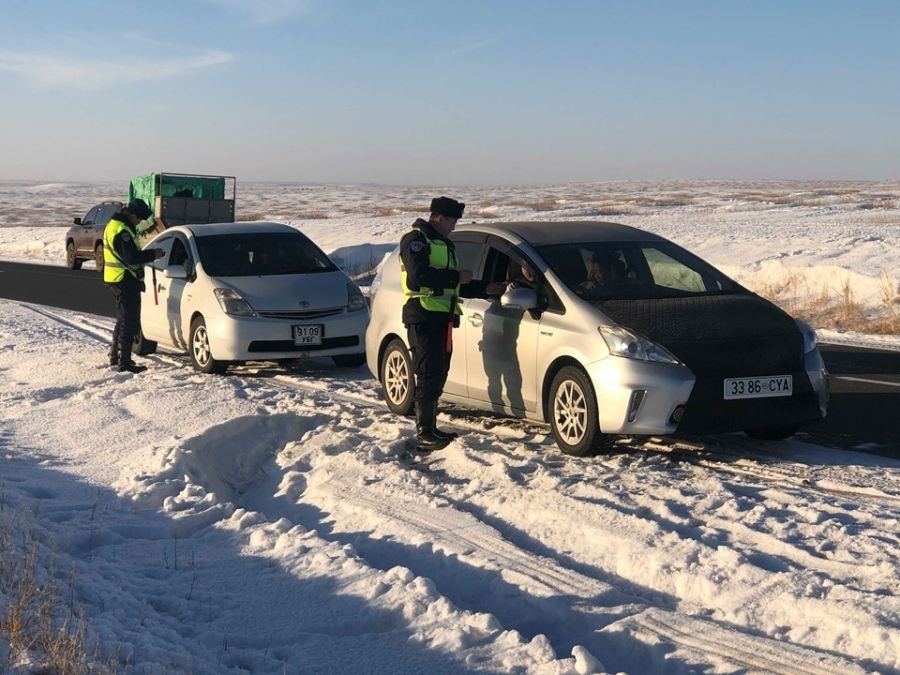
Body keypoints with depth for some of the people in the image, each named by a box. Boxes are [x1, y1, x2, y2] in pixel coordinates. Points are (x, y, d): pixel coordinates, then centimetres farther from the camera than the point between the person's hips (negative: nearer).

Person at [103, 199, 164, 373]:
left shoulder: (114, 225, 14)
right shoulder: (121, 231, -20)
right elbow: (131, 257, -25)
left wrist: (148, 254, 10)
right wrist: (153, 254, -14)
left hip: (117, 280, 11)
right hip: (125, 280, -11)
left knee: (123, 319, 21)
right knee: (129, 321, -7)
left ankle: (115, 355, 30)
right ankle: (124, 362, -7)